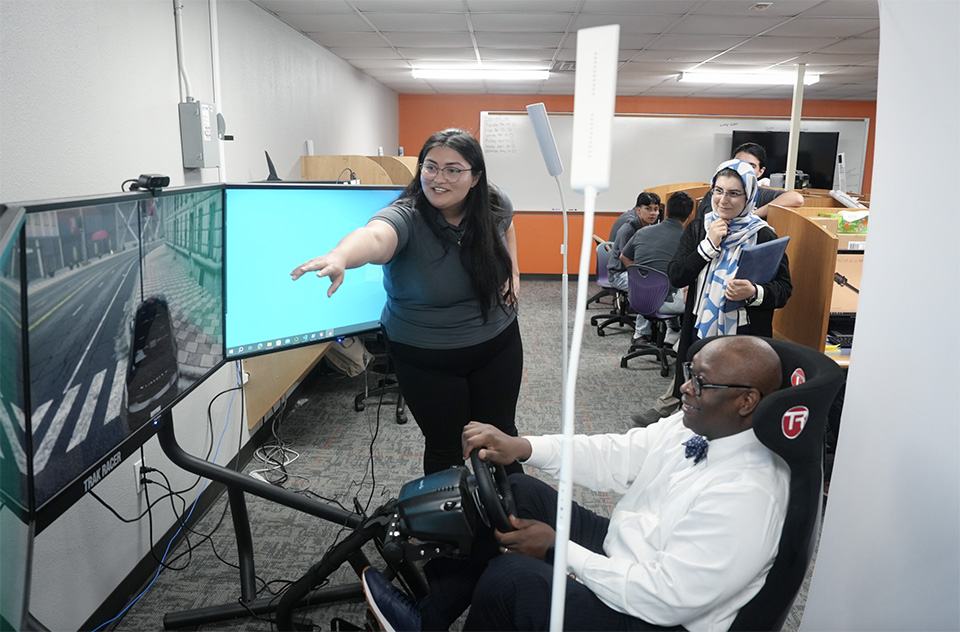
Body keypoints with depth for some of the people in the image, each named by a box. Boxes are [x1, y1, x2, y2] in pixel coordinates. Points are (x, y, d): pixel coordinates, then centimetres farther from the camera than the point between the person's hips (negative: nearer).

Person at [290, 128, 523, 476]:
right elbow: (374, 236, -50)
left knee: (499, 435, 17)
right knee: (445, 446, 11)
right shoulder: (406, 218, -26)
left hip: (498, 344, 4)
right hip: (427, 360, -3)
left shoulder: (494, 204, -10)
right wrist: (340, 256, -72)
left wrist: (513, 271, 3)